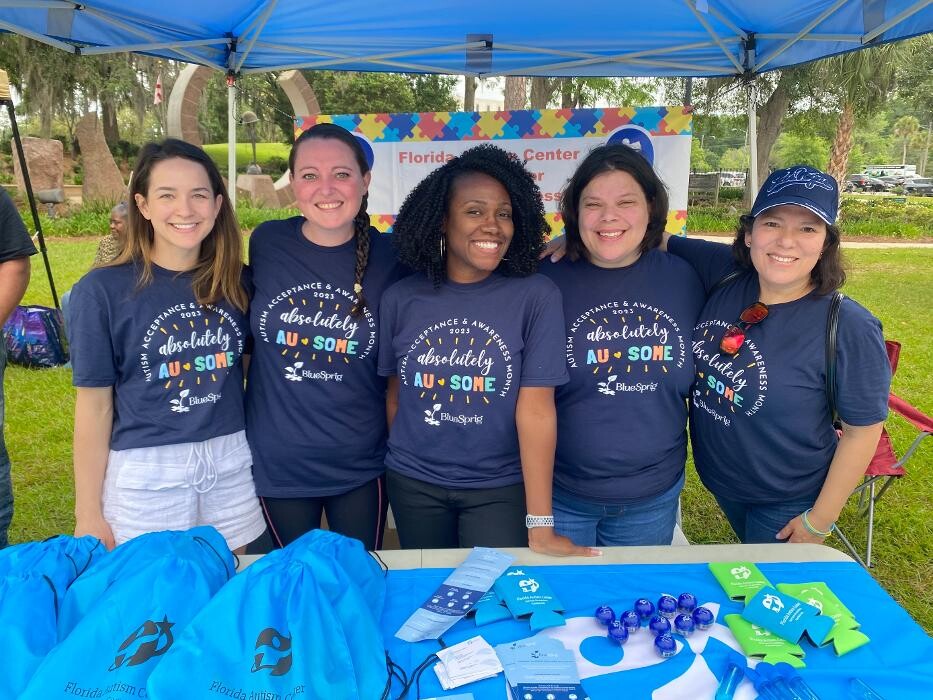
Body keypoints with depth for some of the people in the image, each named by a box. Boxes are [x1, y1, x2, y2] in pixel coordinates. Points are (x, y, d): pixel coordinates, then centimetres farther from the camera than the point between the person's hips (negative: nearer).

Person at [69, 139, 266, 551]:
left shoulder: (235, 284, 1)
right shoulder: (103, 290, -8)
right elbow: (95, 405, -5)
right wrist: (89, 514, -3)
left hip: (231, 466, 3)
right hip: (146, 476, -3)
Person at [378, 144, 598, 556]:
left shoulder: (536, 296, -13)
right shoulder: (400, 299, -6)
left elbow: (536, 408, -17)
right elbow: (395, 394, 4)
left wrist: (539, 526, -17)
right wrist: (402, 463, 12)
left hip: (500, 487, -2)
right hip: (413, 484, 3)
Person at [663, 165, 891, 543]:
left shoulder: (850, 328, -25)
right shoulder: (725, 272, -14)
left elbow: (862, 430, -16)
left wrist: (820, 519, -11)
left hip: (787, 504, -5)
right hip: (718, 480, 5)